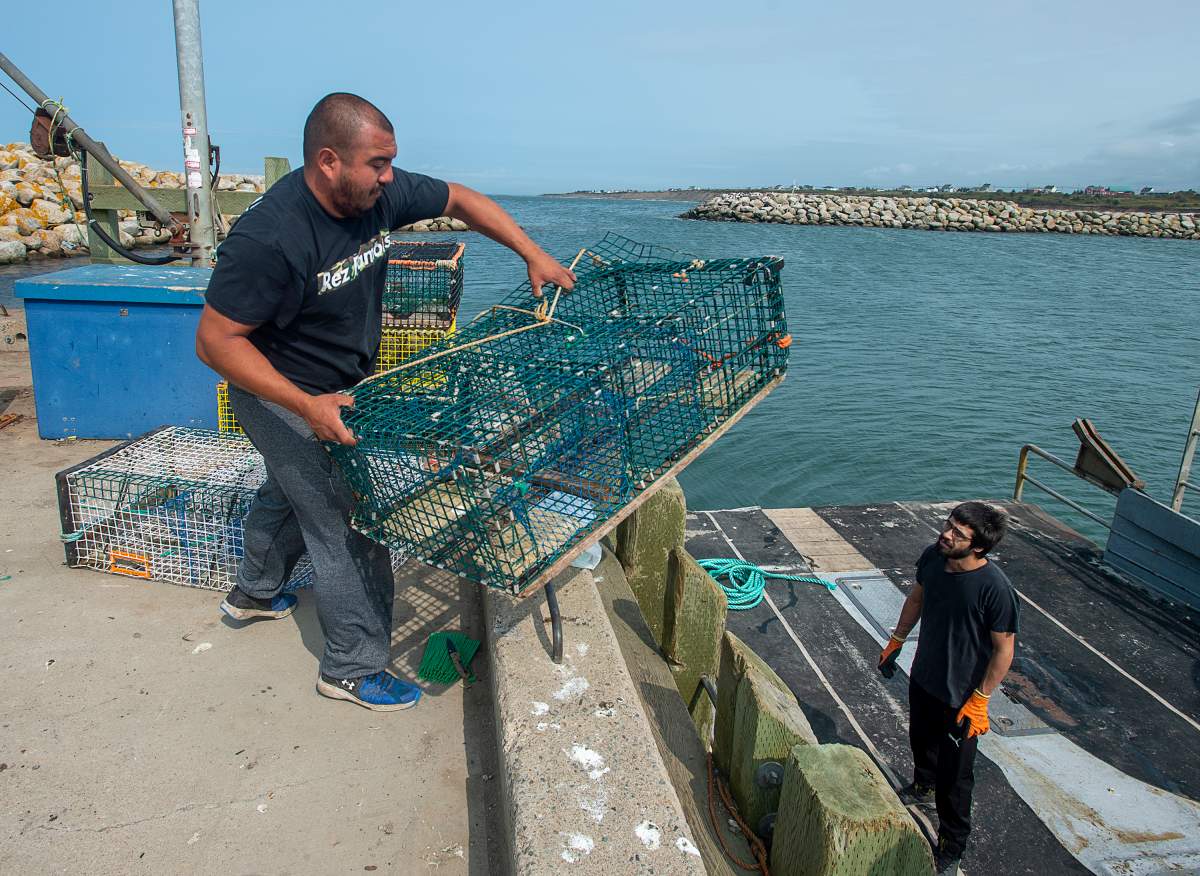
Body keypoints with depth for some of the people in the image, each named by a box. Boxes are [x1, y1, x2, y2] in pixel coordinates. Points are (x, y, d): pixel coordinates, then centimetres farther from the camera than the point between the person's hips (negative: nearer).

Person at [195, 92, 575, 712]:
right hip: (283, 395, -8)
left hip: (338, 387, 8)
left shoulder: (378, 195, -14)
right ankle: (353, 667, 14)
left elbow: (459, 200, 1)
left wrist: (533, 255, -7)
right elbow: (216, 341, -29)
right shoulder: (268, 237, -33)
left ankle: (254, 592, 55)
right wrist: (308, 406, -37)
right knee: (349, 524, -5)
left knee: (293, 490, 28)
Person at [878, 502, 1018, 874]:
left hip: (961, 696, -6)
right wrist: (896, 640, 14)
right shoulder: (932, 557, -14)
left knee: (954, 775, 10)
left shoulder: (995, 588, -32)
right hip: (923, 677, 6)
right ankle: (923, 788, 61)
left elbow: (1004, 649, -20)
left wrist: (980, 700, -17)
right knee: (921, 740, 31)